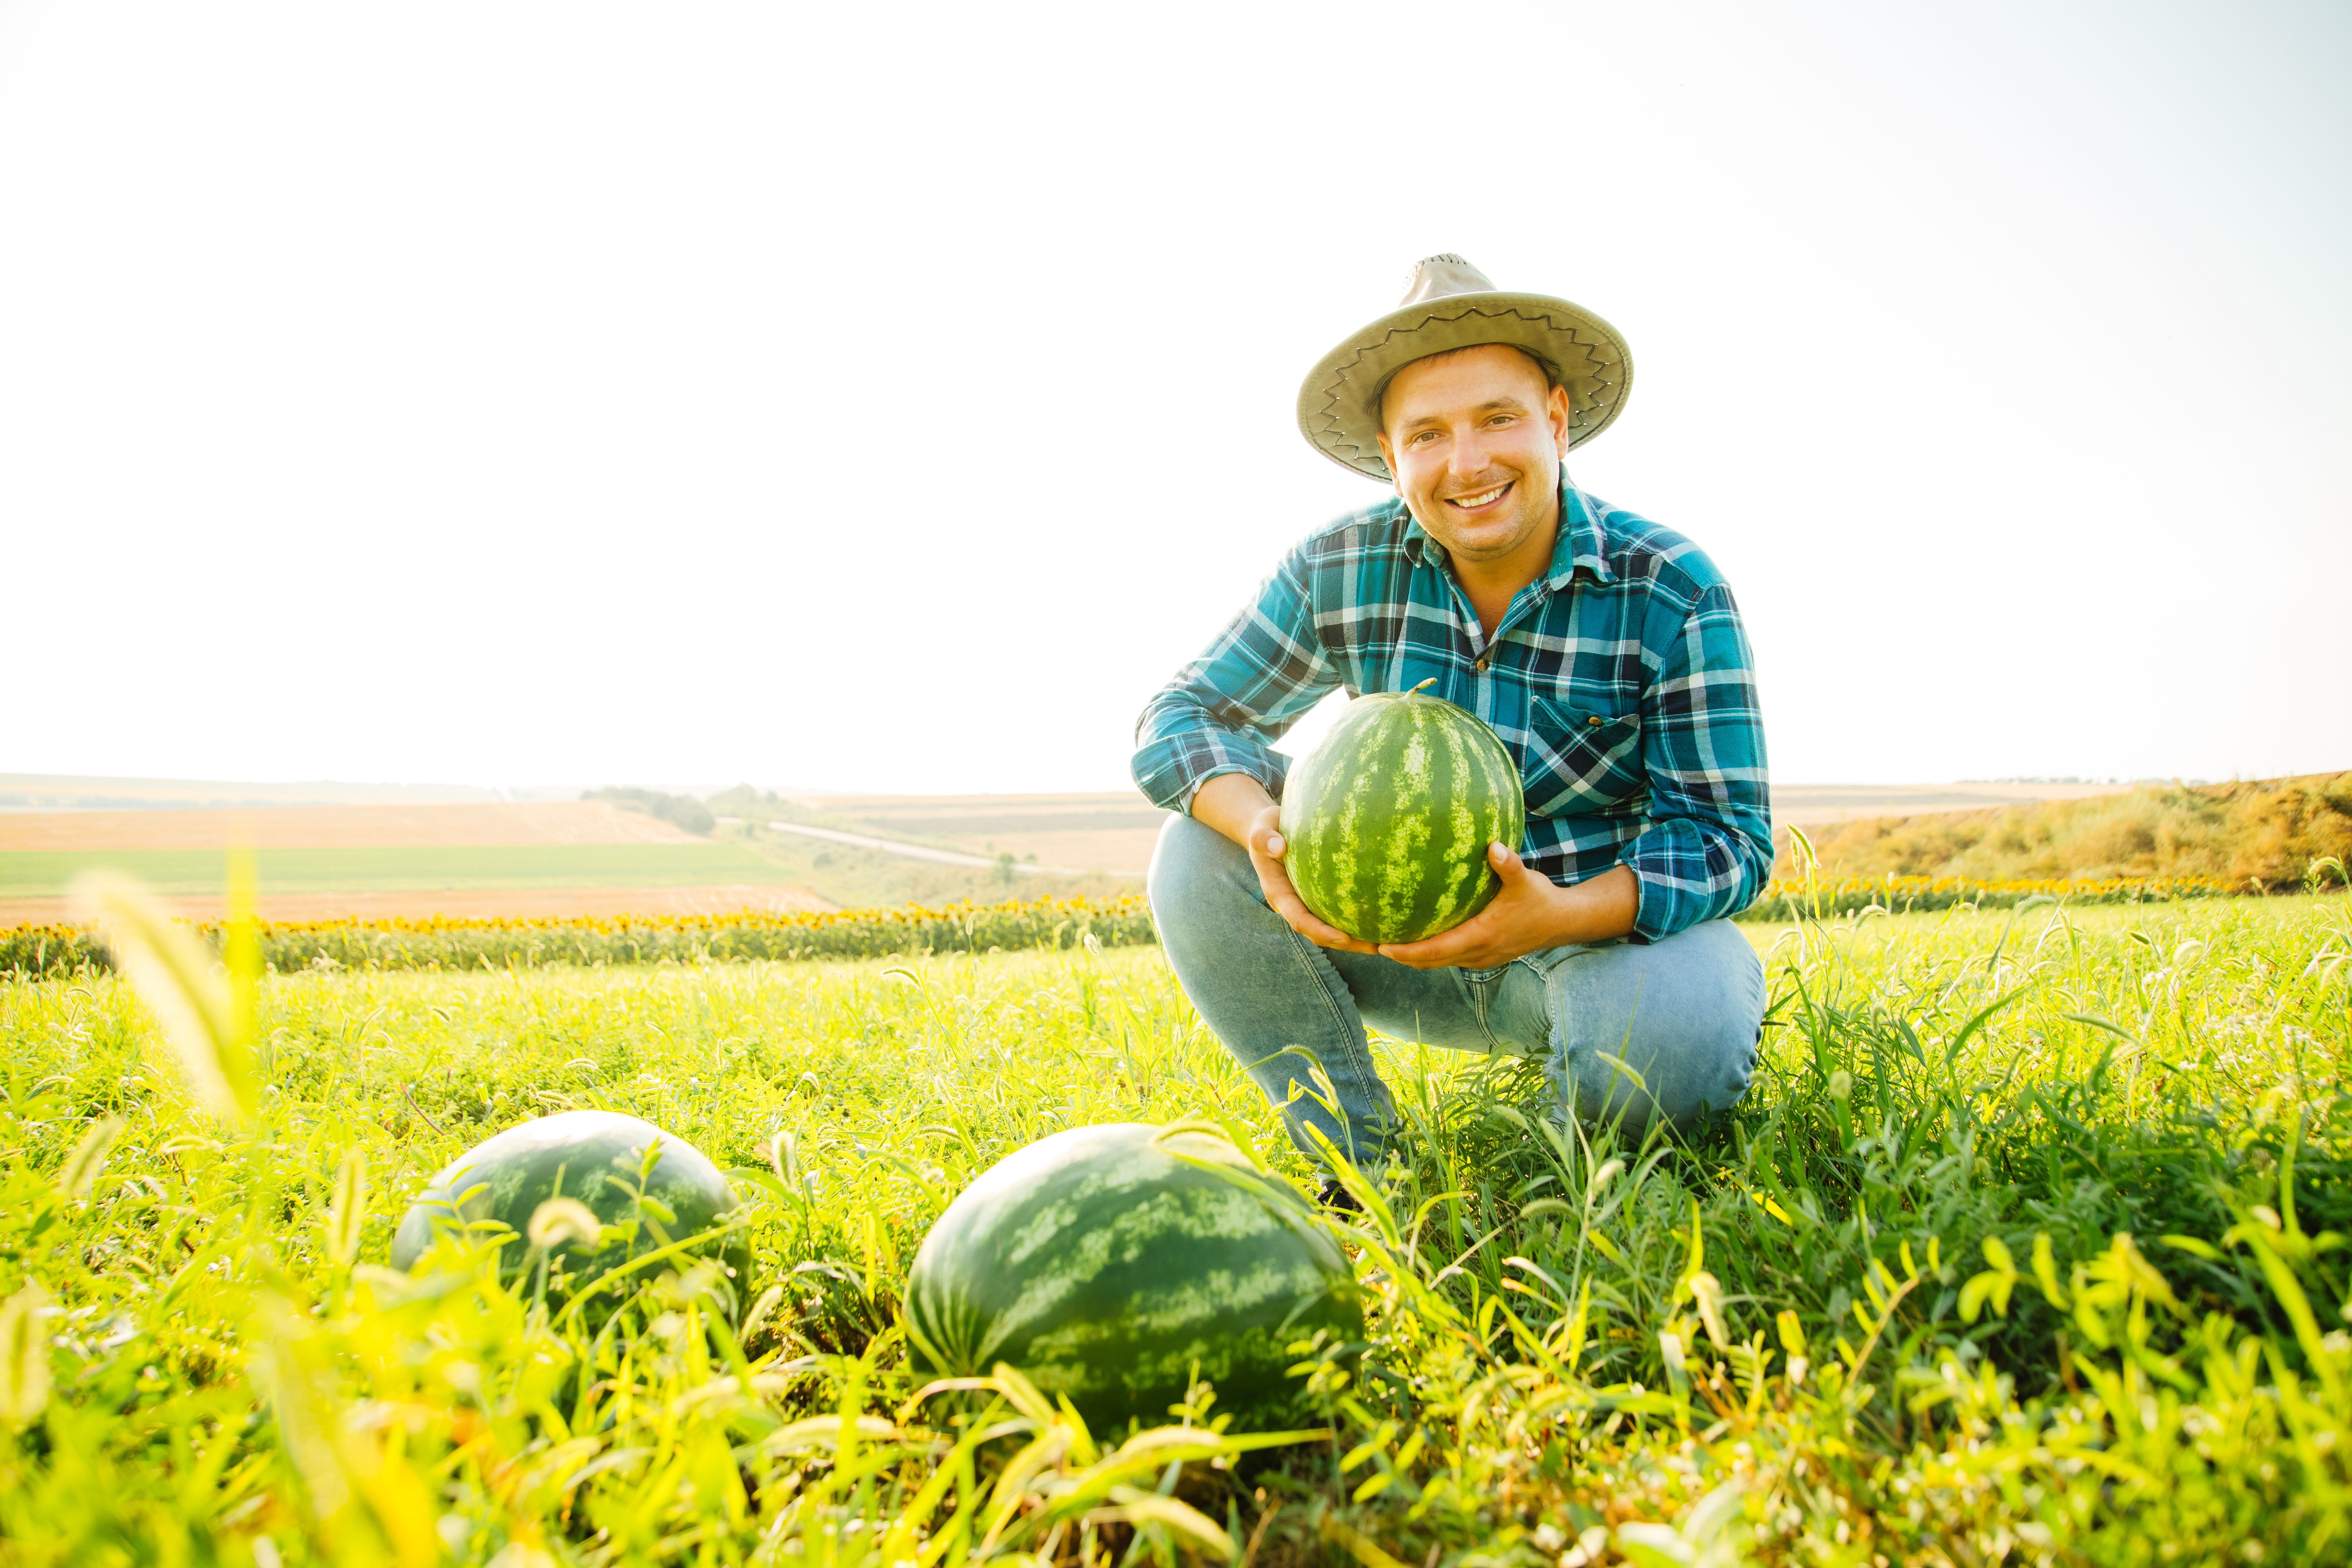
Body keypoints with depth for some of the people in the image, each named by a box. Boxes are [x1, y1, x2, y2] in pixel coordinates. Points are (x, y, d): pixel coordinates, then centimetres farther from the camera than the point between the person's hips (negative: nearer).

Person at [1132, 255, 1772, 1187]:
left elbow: (1725, 838, -14)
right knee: (1199, 855, -18)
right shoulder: (1341, 569, -9)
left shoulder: (1672, 592, -14)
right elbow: (1183, 717, -6)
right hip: (1415, 940, 3)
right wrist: (1265, 830, -30)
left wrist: (1562, 913, -36)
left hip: (1614, 928, -2)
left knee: (1674, 1042, -37)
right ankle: (1363, 1169, -9)